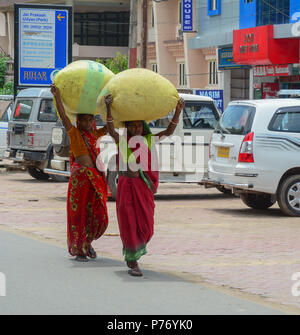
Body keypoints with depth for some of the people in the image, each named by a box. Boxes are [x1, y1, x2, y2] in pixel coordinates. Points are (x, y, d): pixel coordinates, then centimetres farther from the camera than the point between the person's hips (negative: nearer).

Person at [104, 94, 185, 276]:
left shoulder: (149, 140, 7)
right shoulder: (122, 140, 0)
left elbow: (169, 131, 0)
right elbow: (111, 130, -19)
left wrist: (178, 111, -12)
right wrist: (108, 108, -32)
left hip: (145, 187, 3)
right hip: (127, 185, -3)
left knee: (146, 226, 7)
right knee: (129, 224, -3)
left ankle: (133, 253, 34)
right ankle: (133, 262, 3)